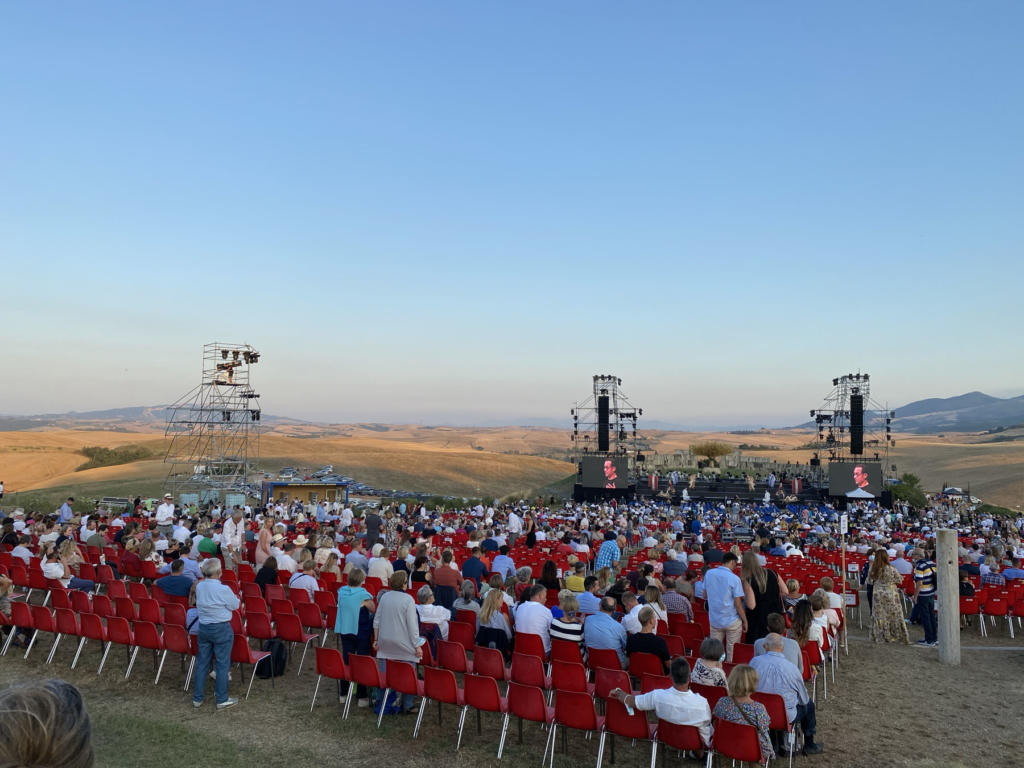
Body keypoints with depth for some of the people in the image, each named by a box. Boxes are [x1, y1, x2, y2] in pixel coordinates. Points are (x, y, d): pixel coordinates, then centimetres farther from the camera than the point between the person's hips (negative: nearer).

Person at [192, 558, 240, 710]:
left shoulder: (199, 587, -2)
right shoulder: (223, 589, -21)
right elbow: (235, 605, -8)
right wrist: (235, 597, 11)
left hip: (203, 627, 6)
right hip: (221, 629, -6)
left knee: (202, 663, 15)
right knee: (222, 664, 4)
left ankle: (197, 698, 24)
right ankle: (222, 700, 11)